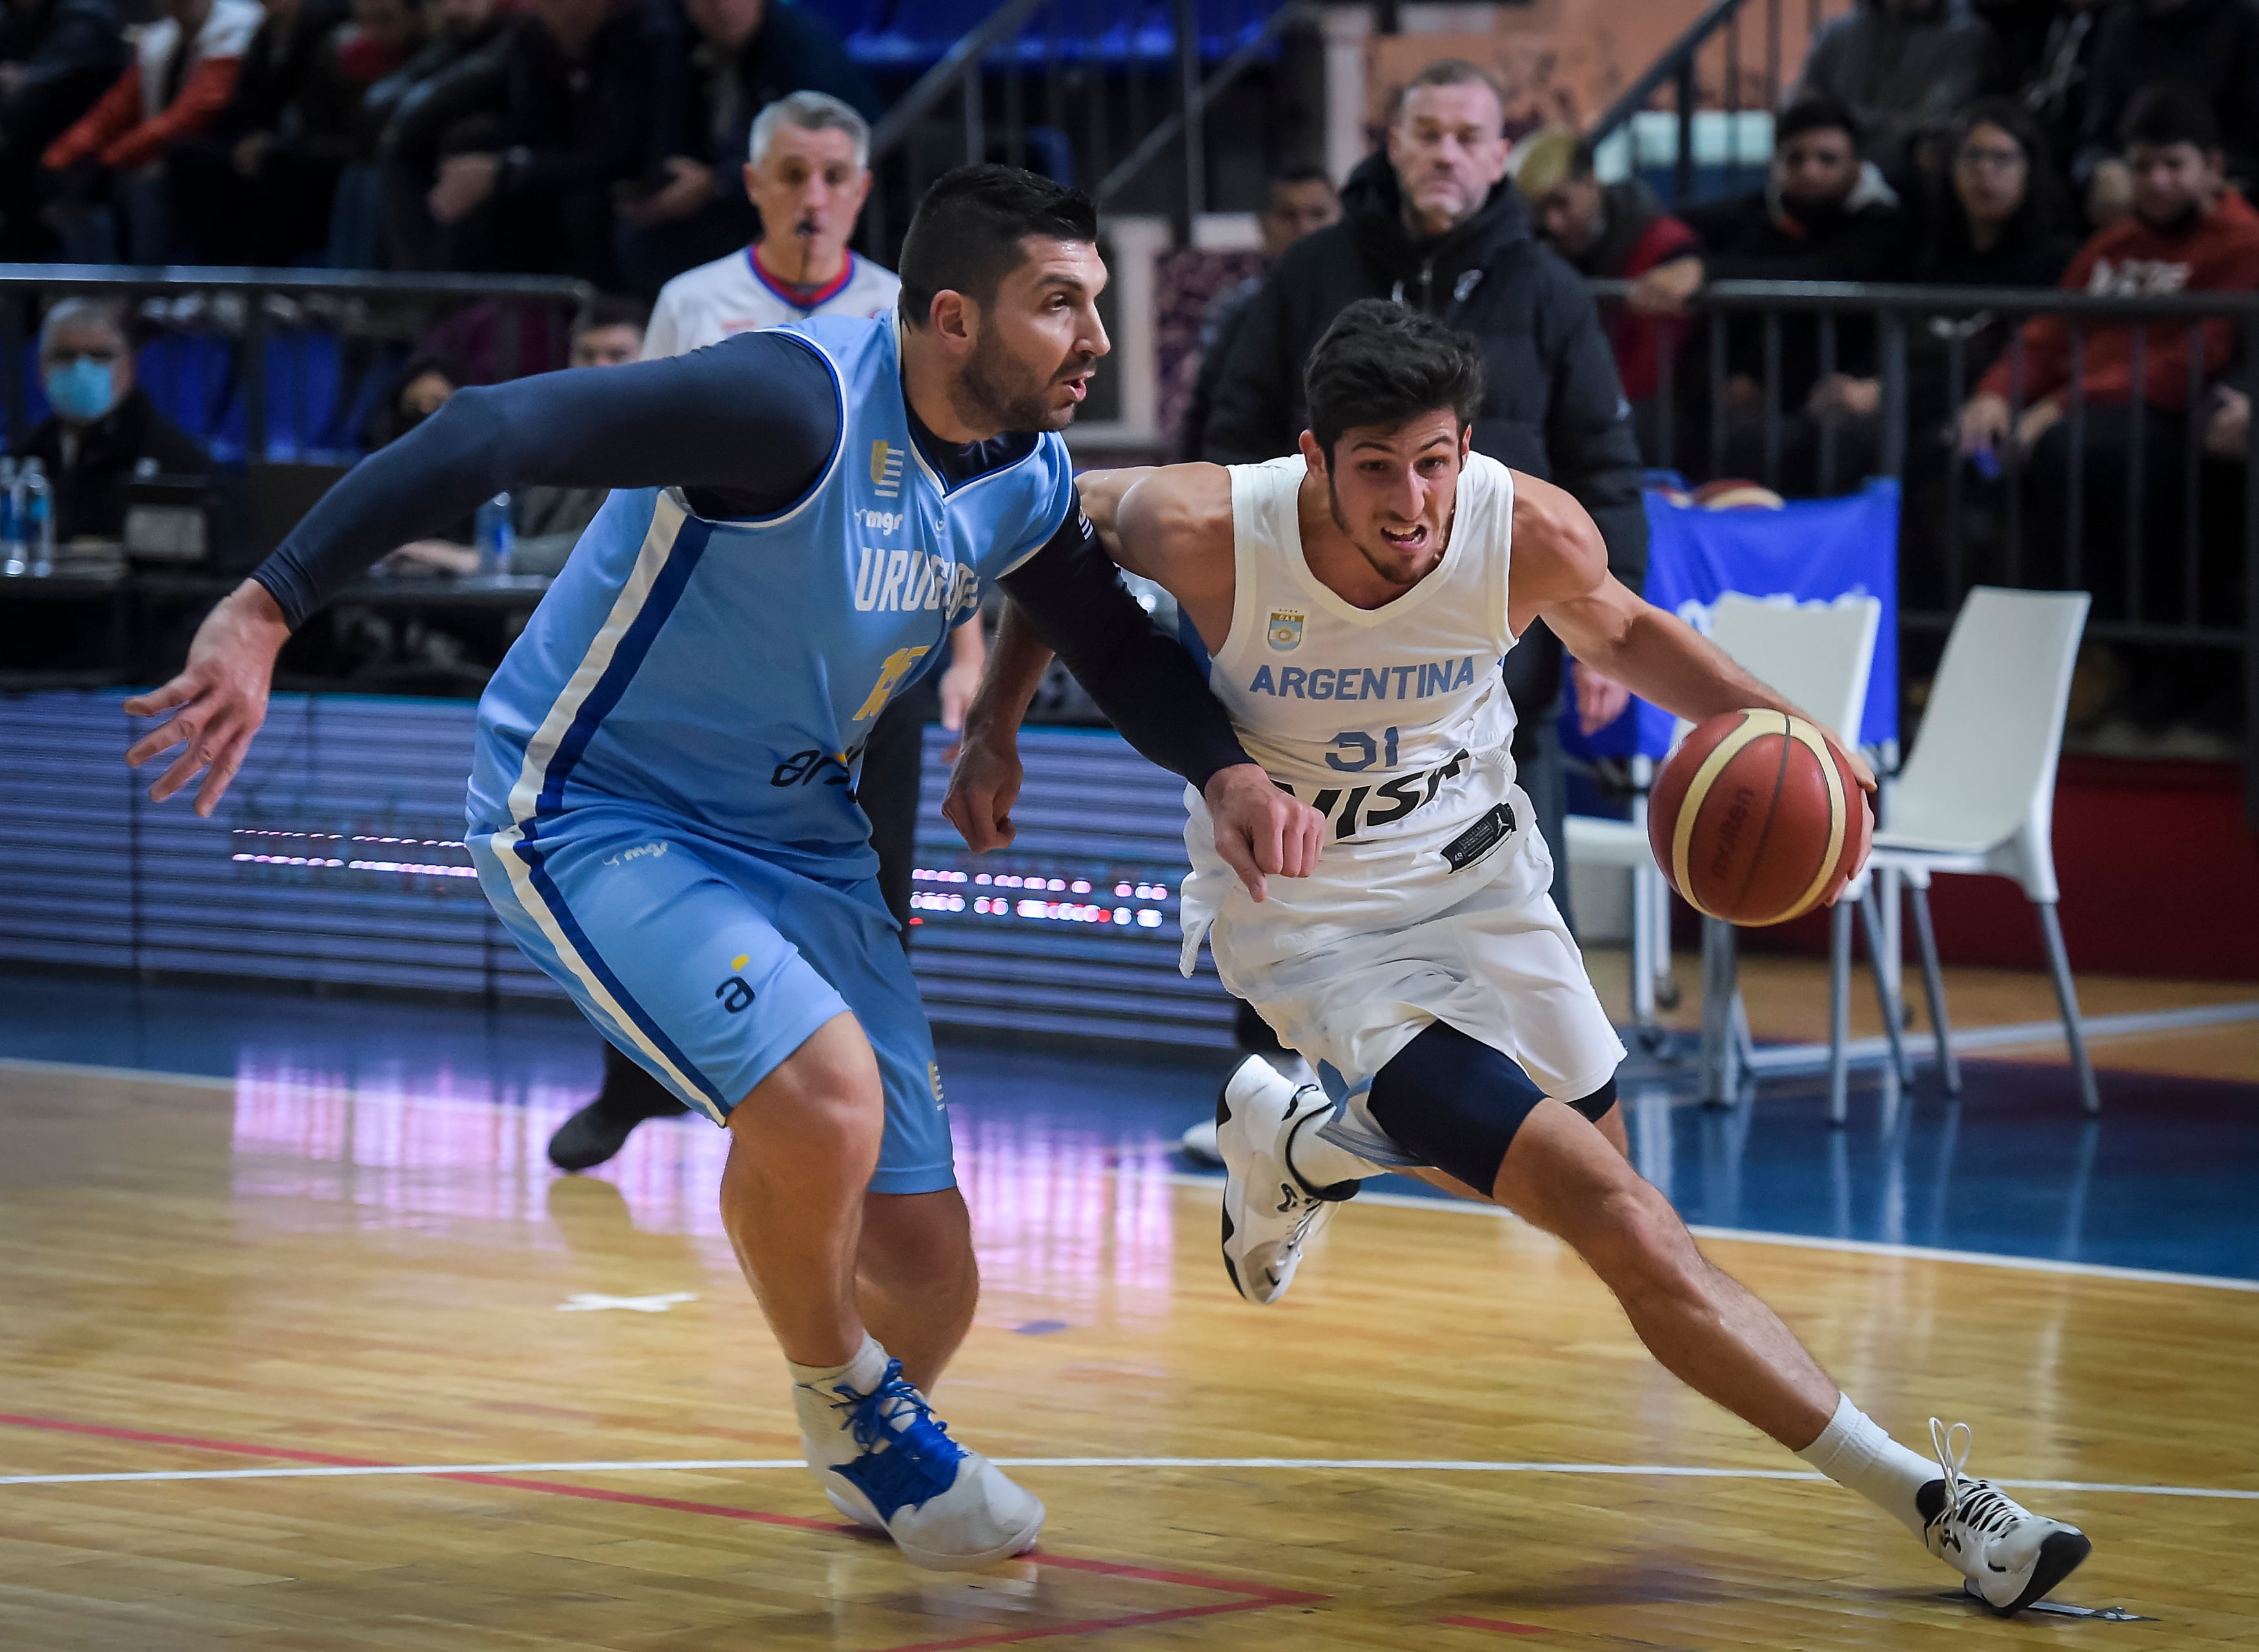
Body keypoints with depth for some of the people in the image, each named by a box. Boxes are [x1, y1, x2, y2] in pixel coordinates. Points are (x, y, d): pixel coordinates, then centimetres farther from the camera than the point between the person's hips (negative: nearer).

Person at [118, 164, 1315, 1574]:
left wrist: (1228, 770, -5)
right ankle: (842, 1396, -2)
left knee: (925, 1269, 1)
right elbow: (494, 434, -34)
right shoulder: (801, 402, -27)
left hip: (797, 837, 7)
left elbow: (1122, 652, 17)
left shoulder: (1029, 482, -2)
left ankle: (877, 1457, 37)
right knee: (820, 1094, -33)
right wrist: (267, 611, -41)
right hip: (590, 813, -7)